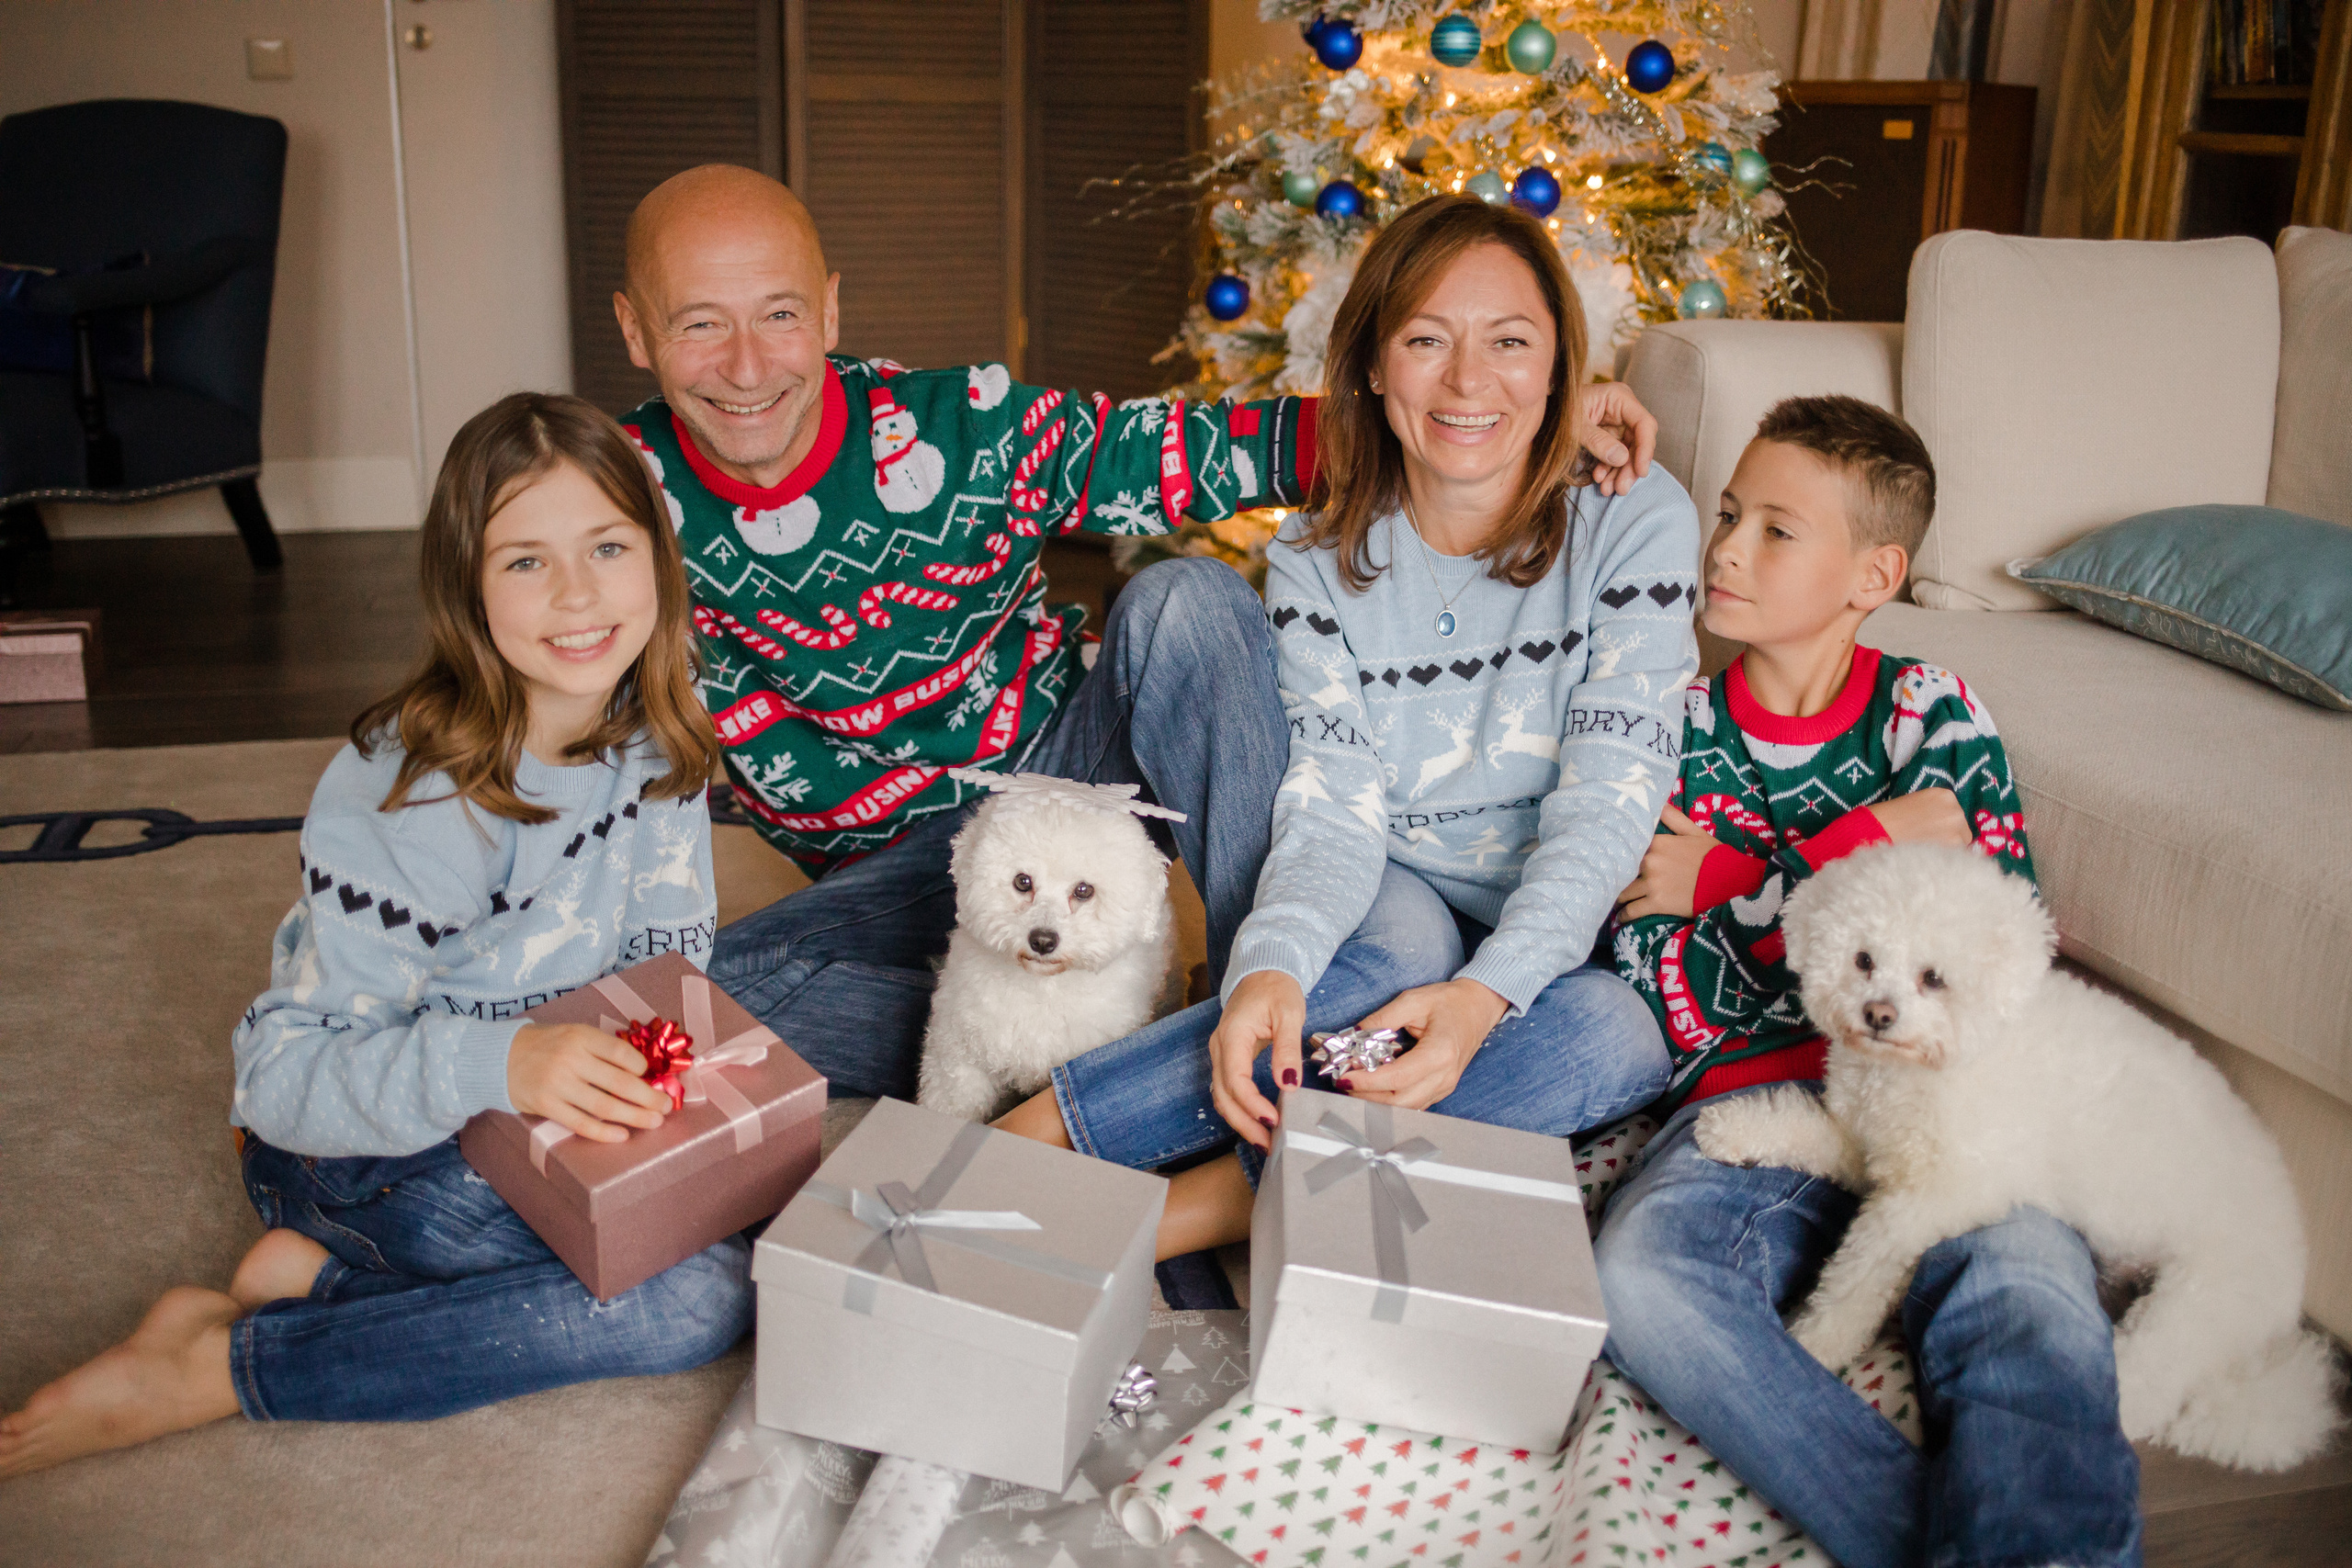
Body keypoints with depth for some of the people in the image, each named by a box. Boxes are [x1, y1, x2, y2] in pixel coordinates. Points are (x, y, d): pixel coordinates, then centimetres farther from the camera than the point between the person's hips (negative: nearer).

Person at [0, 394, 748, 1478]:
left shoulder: (652, 733, -7)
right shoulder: (408, 799, -26)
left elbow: (669, 953, 2)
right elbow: (290, 1072, -27)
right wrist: (497, 1063, -44)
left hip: (542, 1106, 7)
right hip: (342, 1140, -7)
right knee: (697, 1297, -24)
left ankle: (326, 1269, -7)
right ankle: (206, 1365, -16)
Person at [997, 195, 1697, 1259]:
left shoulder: (1636, 521, -8)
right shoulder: (1317, 560, -3)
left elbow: (1607, 803, -16)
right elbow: (1333, 803, -13)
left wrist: (1485, 994, -33)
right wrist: (1271, 968, -36)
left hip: (1558, 938, 0)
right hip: (1395, 908, 0)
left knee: (1615, 1034, -34)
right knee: (1397, 943, -35)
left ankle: (1221, 1197, -33)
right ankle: (1024, 1142, -33)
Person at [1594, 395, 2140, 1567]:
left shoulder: (1929, 713, 11)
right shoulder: (1675, 732, 12)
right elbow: (1665, 1004, 3)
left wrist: (1730, 884, -4)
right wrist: (1864, 848, -5)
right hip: (1750, 1096, 1)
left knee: (2029, 1286, -35)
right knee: (1641, 1274, -33)